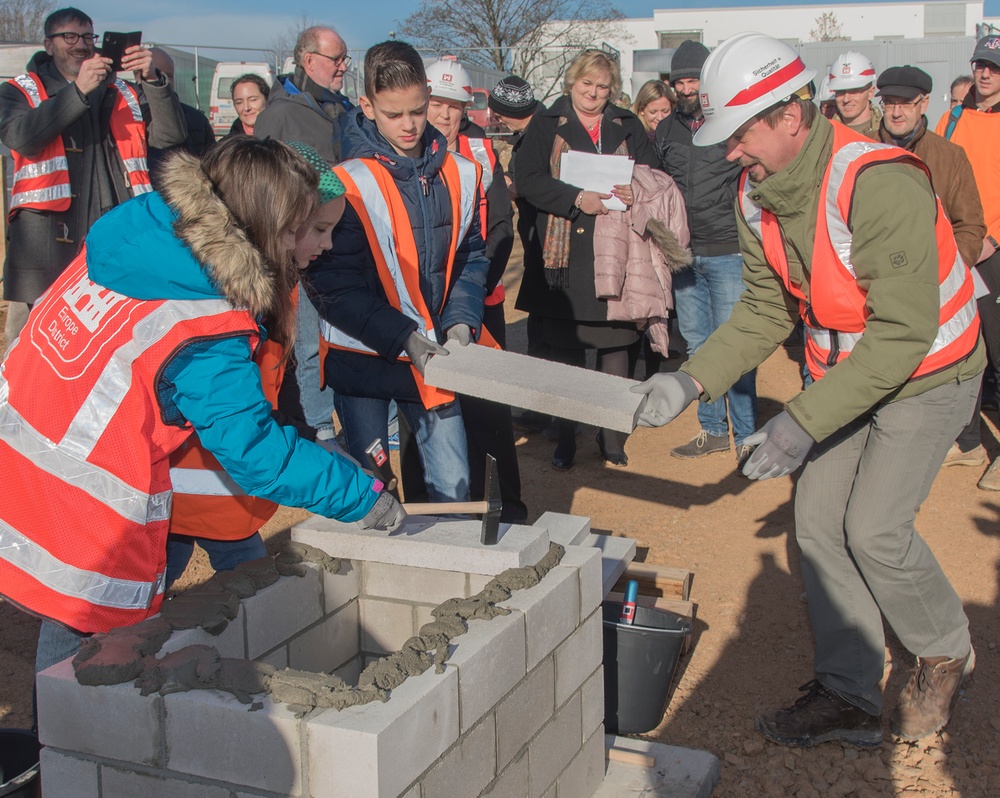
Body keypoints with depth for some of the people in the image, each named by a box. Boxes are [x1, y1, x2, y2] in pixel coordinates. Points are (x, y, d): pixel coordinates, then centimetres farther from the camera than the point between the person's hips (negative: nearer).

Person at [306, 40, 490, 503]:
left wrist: (461, 321, -8)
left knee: (453, 485, 8)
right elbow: (334, 286, -14)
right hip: (363, 357, -3)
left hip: (433, 358, 4)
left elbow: (471, 255, 9)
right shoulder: (348, 183, -13)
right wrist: (403, 338, -21)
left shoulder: (459, 174, 2)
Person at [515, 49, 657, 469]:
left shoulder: (628, 126, 14)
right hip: (564, 255, -2)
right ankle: (566, 439, 14)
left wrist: (638, 191, -11)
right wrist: (577, 199, -18)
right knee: (565, 348, 2)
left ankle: (612, 436, 16)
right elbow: (528, 180, -6)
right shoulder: (546, 124, 6)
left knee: (615, 344, 4)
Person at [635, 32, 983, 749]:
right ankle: (850, 697, 13)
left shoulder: (878, 185, -33)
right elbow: (767, 309, 1)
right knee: (819, 520, 1)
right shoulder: (757, 195, -8)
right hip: (846, 370, 7)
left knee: (875, 528, -11)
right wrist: (692, 381, -13)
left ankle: (947, 653, 20)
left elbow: (902, 334, -33)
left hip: (927, 373, -7)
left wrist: (802, 423, -36)